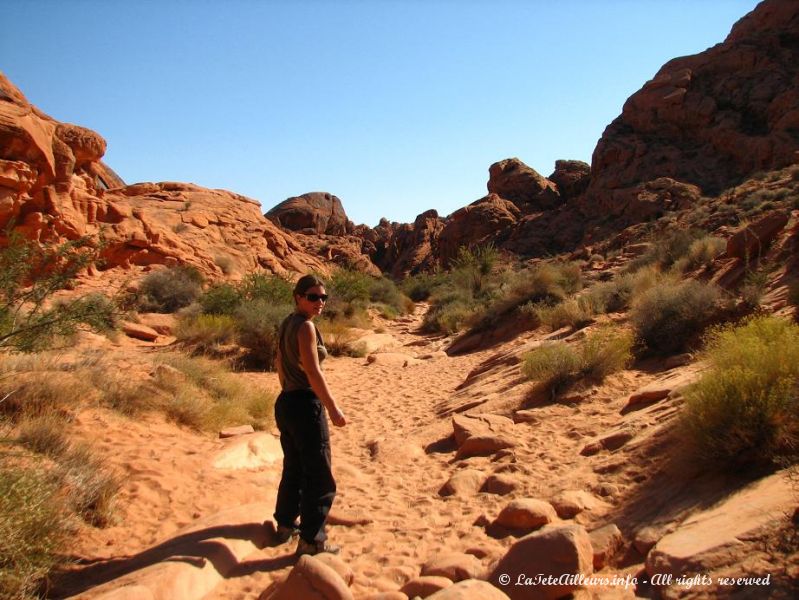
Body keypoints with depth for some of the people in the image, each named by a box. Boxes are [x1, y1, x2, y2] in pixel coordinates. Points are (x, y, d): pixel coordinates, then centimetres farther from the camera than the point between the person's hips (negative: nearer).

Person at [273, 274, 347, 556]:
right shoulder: (306, 326, -17)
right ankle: (311, 540, 9)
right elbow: (313, 373, -21)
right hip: (306, 405, -10)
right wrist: (333, 409, -18)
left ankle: (286, 525, 37)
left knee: (294, 469, 23)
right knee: (319, 477, 1)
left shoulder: (287, 324, 10)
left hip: (286, 403, 10)